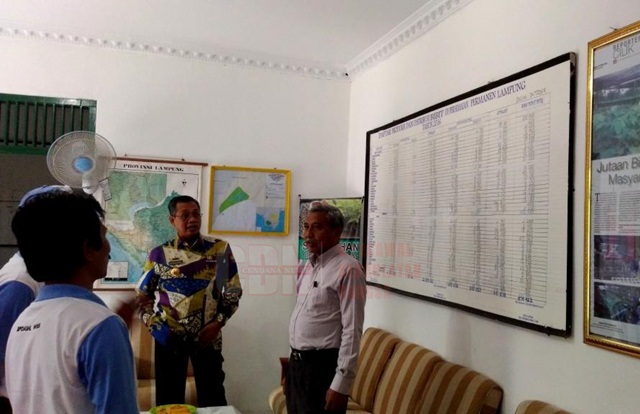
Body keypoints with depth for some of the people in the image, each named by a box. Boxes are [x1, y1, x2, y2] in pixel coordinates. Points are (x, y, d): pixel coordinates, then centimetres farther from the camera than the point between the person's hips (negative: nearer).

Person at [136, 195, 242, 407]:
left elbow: (233, 291, 2)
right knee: (169, 398, 13)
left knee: (212, 398, 10)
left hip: (207, 336, 0)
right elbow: (143, 295, 7)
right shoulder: (159, 254, -1)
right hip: (169, 337, 1)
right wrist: (153, 325, -7)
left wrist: (217, 322, -9)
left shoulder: (220, 249, -2)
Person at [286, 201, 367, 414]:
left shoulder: (347, 269, -17)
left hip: (323, 366, -8)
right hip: (298, 362, 8)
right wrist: (291, 369, 18)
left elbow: (352, 331, -19)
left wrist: (341, 384, -19)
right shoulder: (309, 265, 10)